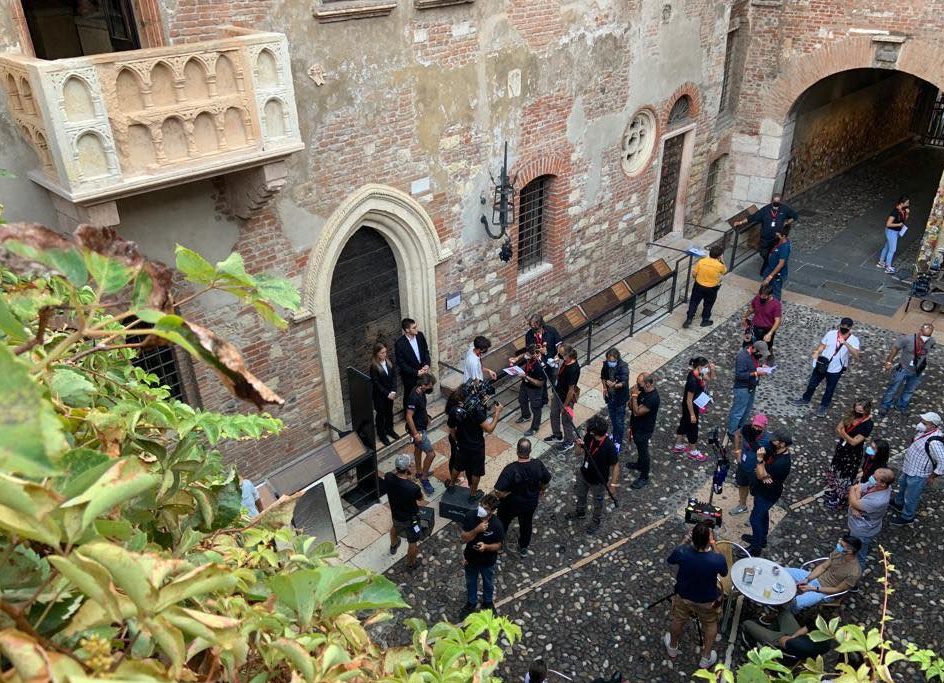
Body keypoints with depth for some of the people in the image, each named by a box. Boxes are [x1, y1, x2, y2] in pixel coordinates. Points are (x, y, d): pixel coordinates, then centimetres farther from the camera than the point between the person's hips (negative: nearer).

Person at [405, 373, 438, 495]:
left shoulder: (421, 392, -5)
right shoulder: (414, 397, -32)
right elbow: (409, 417, -28)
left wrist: (426, 417, 22)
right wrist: (415, 434, -24)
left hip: (422, 427, 9)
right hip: (418, 430, -9)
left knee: (418, 448, 26)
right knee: (431, 453, -5)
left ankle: (419, 472, 46)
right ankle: (424, 479, 10)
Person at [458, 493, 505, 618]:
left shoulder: (497, 525, -29)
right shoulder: (471, 516, -25)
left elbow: (499, 545, -15)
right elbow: (463, 538, -20)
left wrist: (486, 546, -35)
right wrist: (477, 530, -37)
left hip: (488, 561, -2)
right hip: (471, 558, 2)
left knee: (488, 583, 26)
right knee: (470, 582, 27)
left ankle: (488, 602, 55)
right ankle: (471, 603, 54)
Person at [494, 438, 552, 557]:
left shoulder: (510, 469, -35)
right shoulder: (538, 465, -23)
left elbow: (499, 492, -35)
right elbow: (546, 482, -4)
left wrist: (508, 493, -14)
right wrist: (541, 490, 16)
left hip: (511, 505, -3)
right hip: (531, 504, 3)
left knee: (503, 524, 26)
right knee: (526, 524, 30)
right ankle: (523, 548, 51)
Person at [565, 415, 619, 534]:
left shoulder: (609, 447, -35)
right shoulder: (588, 437, -18)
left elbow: (615, 466, -23)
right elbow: (580, 453, -5)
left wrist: (613, 484, -21)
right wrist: (579, 445, -27)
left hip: (598, 481, -6)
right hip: (583, 474, 6)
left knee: (597, 503, 22)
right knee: (579, 494, 30)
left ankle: (596, 521, 50)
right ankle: (579, 512, 60)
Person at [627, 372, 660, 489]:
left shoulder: (653, 398, -35)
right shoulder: (643, 390, -8)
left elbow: (637, 412, -31)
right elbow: (631, 407, 2)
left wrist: (634, 396, -29)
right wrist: (632, 395, -14)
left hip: (644, 430, -8)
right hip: (637, 426, 8)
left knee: (643, 451, 10)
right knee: (639, 448, 30)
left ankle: (644, 477, 28)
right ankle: (640, 464, 54)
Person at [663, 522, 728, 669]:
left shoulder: (682, 552, -31)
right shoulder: (718, 559, -35)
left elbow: (670, 560, -5)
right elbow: (724, 574, -10)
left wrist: (685, 542, -4)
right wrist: (714, 550, -9)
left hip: (683, 596, 1)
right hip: (707, 601, -1)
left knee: (678, 621, 30)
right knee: (710, 626, 30)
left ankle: (672, 648, 56)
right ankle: (706, 659, 48)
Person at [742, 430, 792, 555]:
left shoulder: (781, 463, -37)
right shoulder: (775, 450, -10)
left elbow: (760, 475, -29)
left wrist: (760, 459, -35)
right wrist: (764, 475, -20)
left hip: (767, 495, -9)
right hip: (763, 490, 9)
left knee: (755, 518, 5)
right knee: (763, 513, 26)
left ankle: (756, 547, 23)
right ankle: (761, 538, 47)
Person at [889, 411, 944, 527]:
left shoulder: (934, 442, -37)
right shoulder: (924, 431, -10)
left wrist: (932, 477, -22)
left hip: (917, 475, -9)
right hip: (908, 468, 9)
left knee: (910, 497, 14)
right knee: (902, 486, 33)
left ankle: (907, 517, 38)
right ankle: (898, 504, 58)